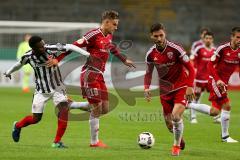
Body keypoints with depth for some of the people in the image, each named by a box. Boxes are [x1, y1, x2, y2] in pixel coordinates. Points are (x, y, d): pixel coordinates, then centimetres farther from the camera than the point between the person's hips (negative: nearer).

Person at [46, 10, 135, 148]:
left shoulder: (109, 36, 12)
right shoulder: (94, 35, -14)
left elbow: (112, 48, 34)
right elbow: (74, 46, -15)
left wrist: (124, 60, 45)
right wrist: (58, 59, -20)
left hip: (99, 76, 9)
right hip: (90, 75, -9)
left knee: (105, 109, 5)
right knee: (98, 107, -6)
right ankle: (94, 142, 5)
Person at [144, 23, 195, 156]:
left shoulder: (175, 49, -18)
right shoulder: (150, 54, -5)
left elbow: (190, 69, -12)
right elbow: (148, 73, 10)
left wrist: (190, 87, -21)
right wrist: (146, 88, -7)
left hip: (181, 88, -4)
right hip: (165, 90, 4)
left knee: (176, 116, -23)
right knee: (169, 123, 6)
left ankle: (177, 146, -2)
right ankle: (180, 140, 38)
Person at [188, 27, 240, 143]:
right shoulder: (222, 49, -16)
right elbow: (210, 65, -13)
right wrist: (217, 80, -24)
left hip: (224, 82, 7)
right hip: (215, 80, -7)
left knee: (214, 112, 5)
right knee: (226, 105, -13)